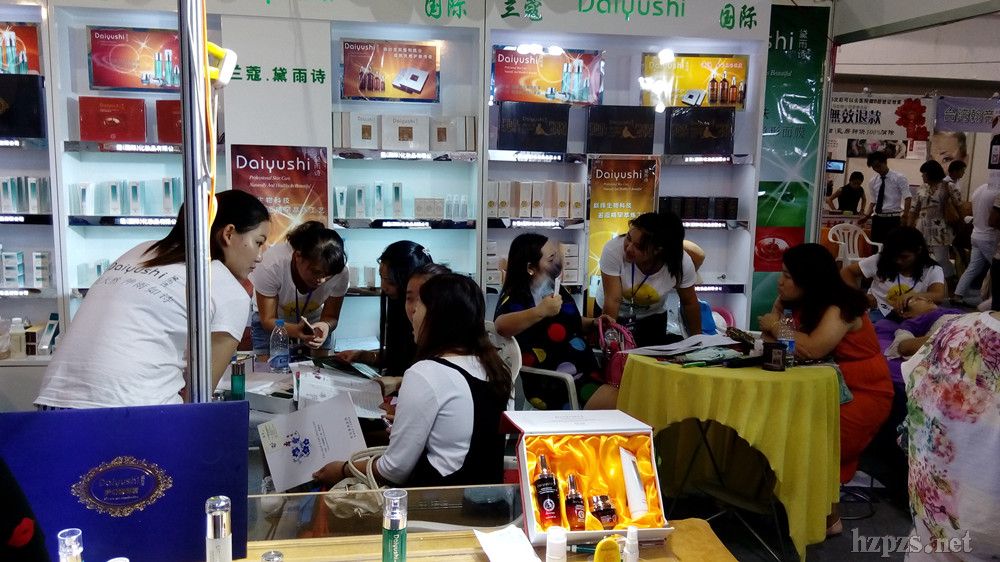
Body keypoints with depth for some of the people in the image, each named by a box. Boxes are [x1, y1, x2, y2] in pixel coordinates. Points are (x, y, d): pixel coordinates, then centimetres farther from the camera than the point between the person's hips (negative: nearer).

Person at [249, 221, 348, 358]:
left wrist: (325, 326, -42)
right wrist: (295, 330, -46)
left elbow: (331, 317, -17)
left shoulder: (340, 271, -30)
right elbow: (268, 320, -25)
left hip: (314, 322, 2)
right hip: (273, 324, -2)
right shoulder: (272, 264, -35)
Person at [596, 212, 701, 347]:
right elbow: (612, 300, -33)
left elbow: (689, 303, -11)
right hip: (613, 314, -1)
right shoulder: (613, 250, -35)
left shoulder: (682, 263, -27)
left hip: (652, 318, 2)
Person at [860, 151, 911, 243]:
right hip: (877, 218, 5)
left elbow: (907, 198, -10)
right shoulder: (873, 181, 11)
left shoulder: (899, 178, -3)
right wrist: (868, 215, 0)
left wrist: (905, 215, -23)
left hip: (893, 219, -4)